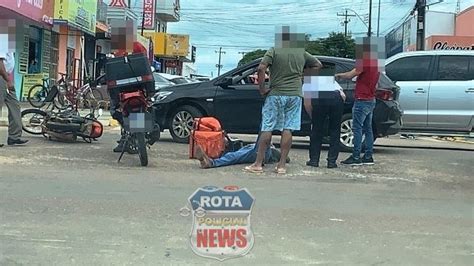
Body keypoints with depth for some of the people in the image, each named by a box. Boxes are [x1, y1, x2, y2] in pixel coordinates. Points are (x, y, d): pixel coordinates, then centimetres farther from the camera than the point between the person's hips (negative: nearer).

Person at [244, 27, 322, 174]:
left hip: (275, 94, -3)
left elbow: (261, 68, -15)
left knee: (267, 129, 1)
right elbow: (318, 65, 21)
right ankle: (282, 165, 4)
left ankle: (258, 164, 2)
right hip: (295, 95, 3)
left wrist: (262, 88, -6)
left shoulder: (274, 51, -3)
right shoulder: (302, 53, 9)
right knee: (287, 129, 4)